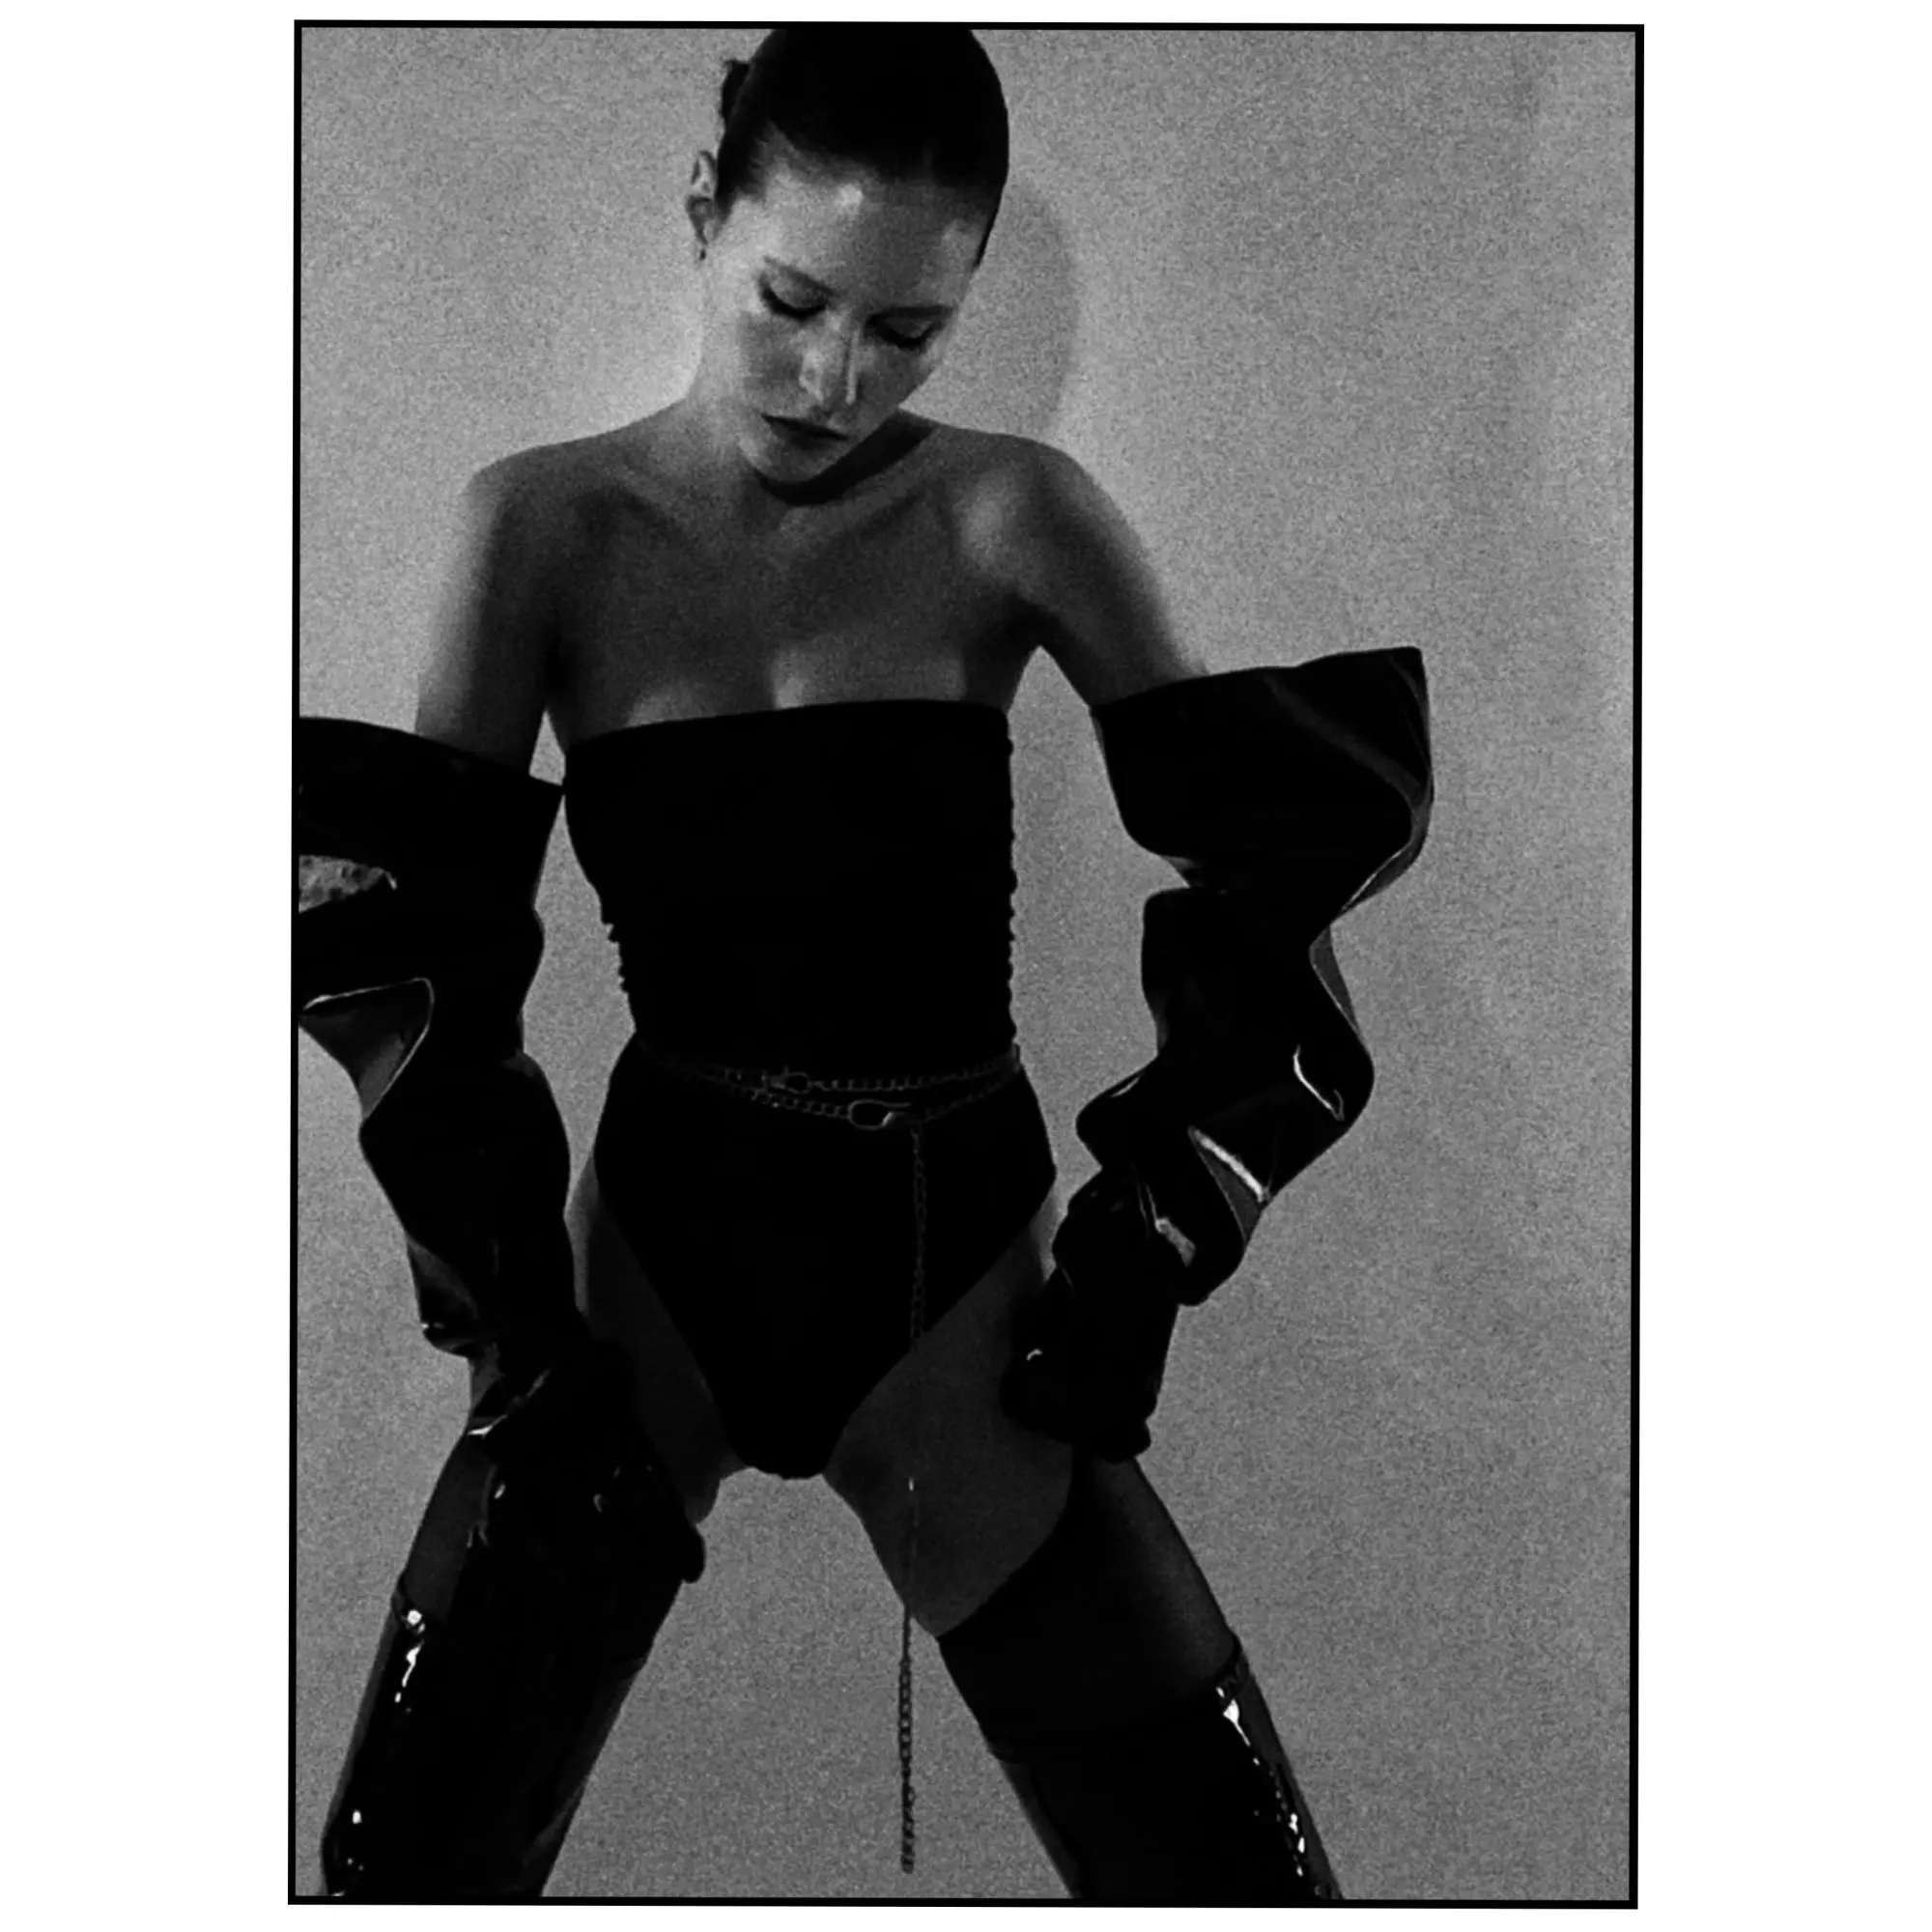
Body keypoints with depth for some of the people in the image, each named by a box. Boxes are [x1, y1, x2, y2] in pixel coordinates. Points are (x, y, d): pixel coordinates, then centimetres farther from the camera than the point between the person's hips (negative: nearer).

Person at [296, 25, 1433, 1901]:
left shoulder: (1012, 518, -4)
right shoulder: (551, 525, -3)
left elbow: (1282, 850, -2)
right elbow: (397, 935, -4)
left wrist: (1158, 1229, -4)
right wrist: (509, 1310, -9)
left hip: (959, 1288, 0)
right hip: (651, 1271, 0)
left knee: (1237, 1885, 0)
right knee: (411, 1867, 0)